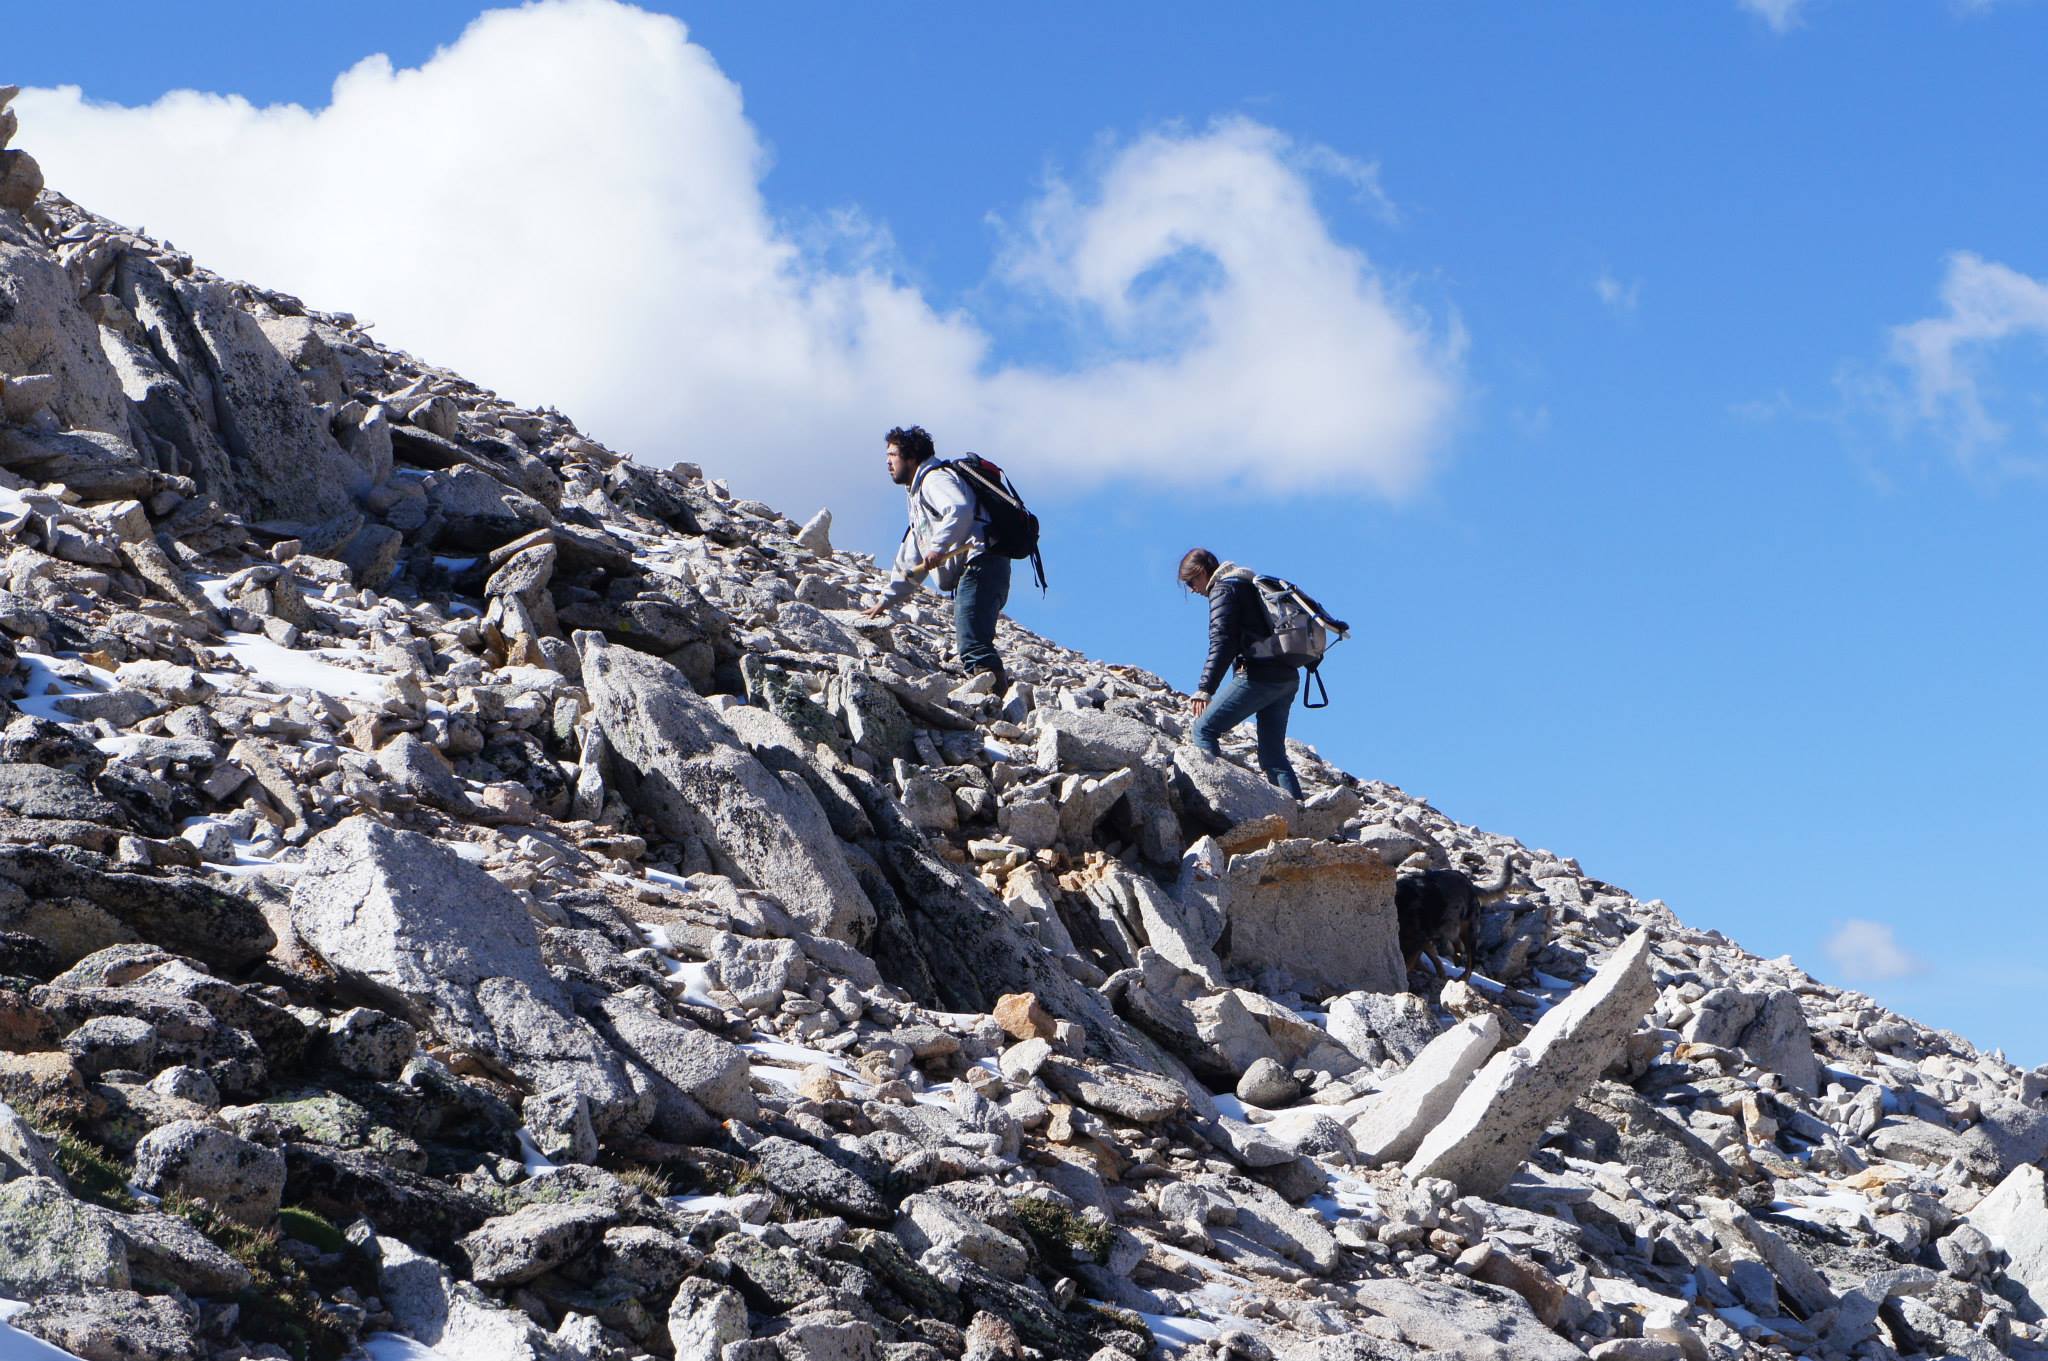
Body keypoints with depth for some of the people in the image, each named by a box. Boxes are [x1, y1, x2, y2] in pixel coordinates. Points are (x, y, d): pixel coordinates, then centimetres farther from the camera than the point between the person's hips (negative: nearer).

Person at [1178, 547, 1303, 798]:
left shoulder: (1224, 588, -2)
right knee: (1273, 755, 9)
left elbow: (1222, 641, -15)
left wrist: (1205, 690, -21)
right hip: (1287, 678, 9)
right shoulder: (1252, 584, 26)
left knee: (1204, 730, -6)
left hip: (1259, 676, -9)